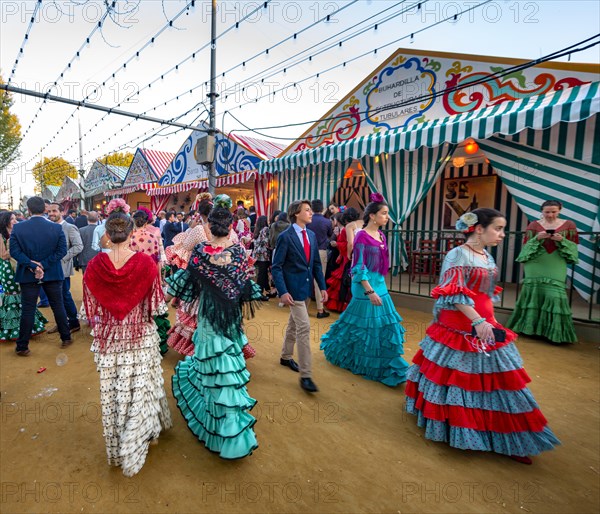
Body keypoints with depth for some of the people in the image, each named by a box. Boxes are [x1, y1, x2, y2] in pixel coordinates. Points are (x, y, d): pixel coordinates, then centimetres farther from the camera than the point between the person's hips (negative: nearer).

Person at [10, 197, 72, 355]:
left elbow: (14, 251, -11)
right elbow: (62, 250, -11)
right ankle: (66, 338, 23)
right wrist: (43, 265, -11)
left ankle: (22, 347, 15)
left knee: (28, 310, 6)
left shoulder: (18, 228, -7)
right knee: (58, 306, 12)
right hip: (52, 274, 0)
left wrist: (32, 266, -11)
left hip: (28, 275, 0)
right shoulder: (56, 227, -7)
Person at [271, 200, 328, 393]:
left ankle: (286, 357, 41)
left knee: (294, 324, 21)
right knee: (304, 327, -9)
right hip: (293, 289, -7)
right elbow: (276, 267, -13)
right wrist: (282, 291, -22)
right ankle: (305, 375, 1)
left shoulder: (312, 235, 8)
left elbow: (316, 263, 11)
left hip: (306, 287, 7)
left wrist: (322, 286, 5)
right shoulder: (285, 236, -13)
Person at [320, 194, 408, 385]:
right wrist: (370, 291, -21)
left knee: (383, 324, 13)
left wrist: (380, 285, 19)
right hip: (366, 285, -8)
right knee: (368, 325, 4)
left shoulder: (381, 235, 9)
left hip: (380, 284, 8)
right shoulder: (362, 236, -15)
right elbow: (359, 268, -17)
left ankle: (383, 365, 31)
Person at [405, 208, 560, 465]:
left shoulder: (487, 257, 10)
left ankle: (506, 438, 25)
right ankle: (456, 428, 28)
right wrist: (477, 321, -26)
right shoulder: (458, 254, -15)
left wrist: (488, 320, 20)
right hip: (459, 328, -8)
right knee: (457, 378, 7)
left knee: (494, 378, 12)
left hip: (484, 324, 8)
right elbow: (454, 294, -21)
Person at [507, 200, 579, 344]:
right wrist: (537, 238, -16)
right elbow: (526, 246, 1)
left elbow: (572, 247, 5)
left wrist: (561, 241, -13)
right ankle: (529, 327, 16)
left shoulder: (569, 225, 6)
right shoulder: (533, 225, 4)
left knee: (554, 296, -7)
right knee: (534, 294, 5)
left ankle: (555, 334, 3)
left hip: (555, 269, 0)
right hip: (535, 268, 0)